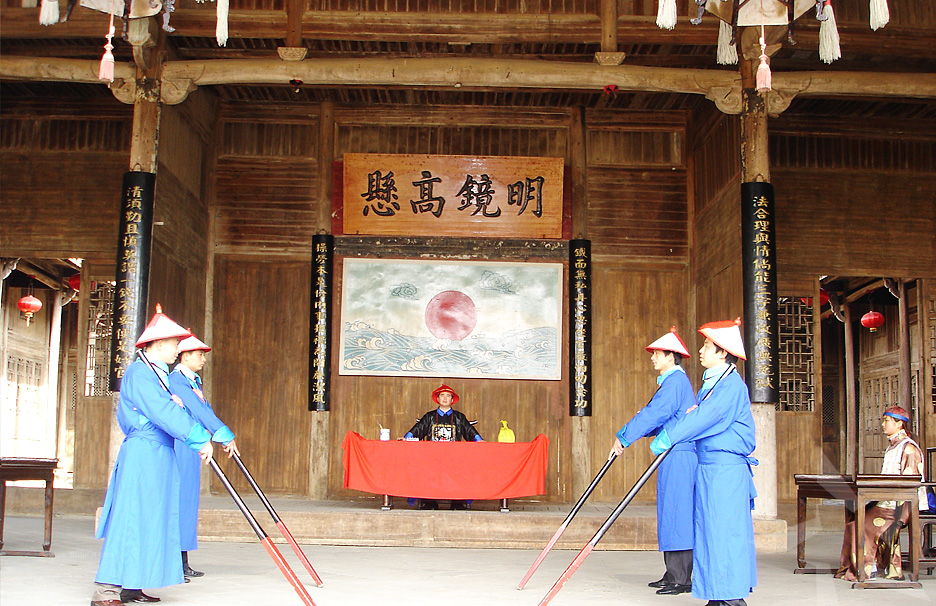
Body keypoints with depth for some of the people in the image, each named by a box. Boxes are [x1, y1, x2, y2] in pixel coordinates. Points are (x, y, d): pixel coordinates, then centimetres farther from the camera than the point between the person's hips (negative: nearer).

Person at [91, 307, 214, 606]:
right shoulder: (139, 373, -12)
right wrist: (199, 438, -21)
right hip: (142, 454, -10)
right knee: (131, 518, -11)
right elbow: (164, 413, -21)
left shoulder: (158, 375, 20)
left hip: (158, 457, 10)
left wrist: (175, 403, 1)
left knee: (148, 520, 10)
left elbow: (169, 410, 22)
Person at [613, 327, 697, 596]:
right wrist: (631, 432, 10)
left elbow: (654, 413, -19)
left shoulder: (675, 381, -12)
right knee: (671, 515, 11)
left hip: (678, 456, -11)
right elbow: (663, 419, 24)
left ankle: (681, 579, -5)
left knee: (676, 513, -8)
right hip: (674, 455, 11)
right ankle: (674, 575, 16)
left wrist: (625, 436, -15)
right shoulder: (675, 380, 21)